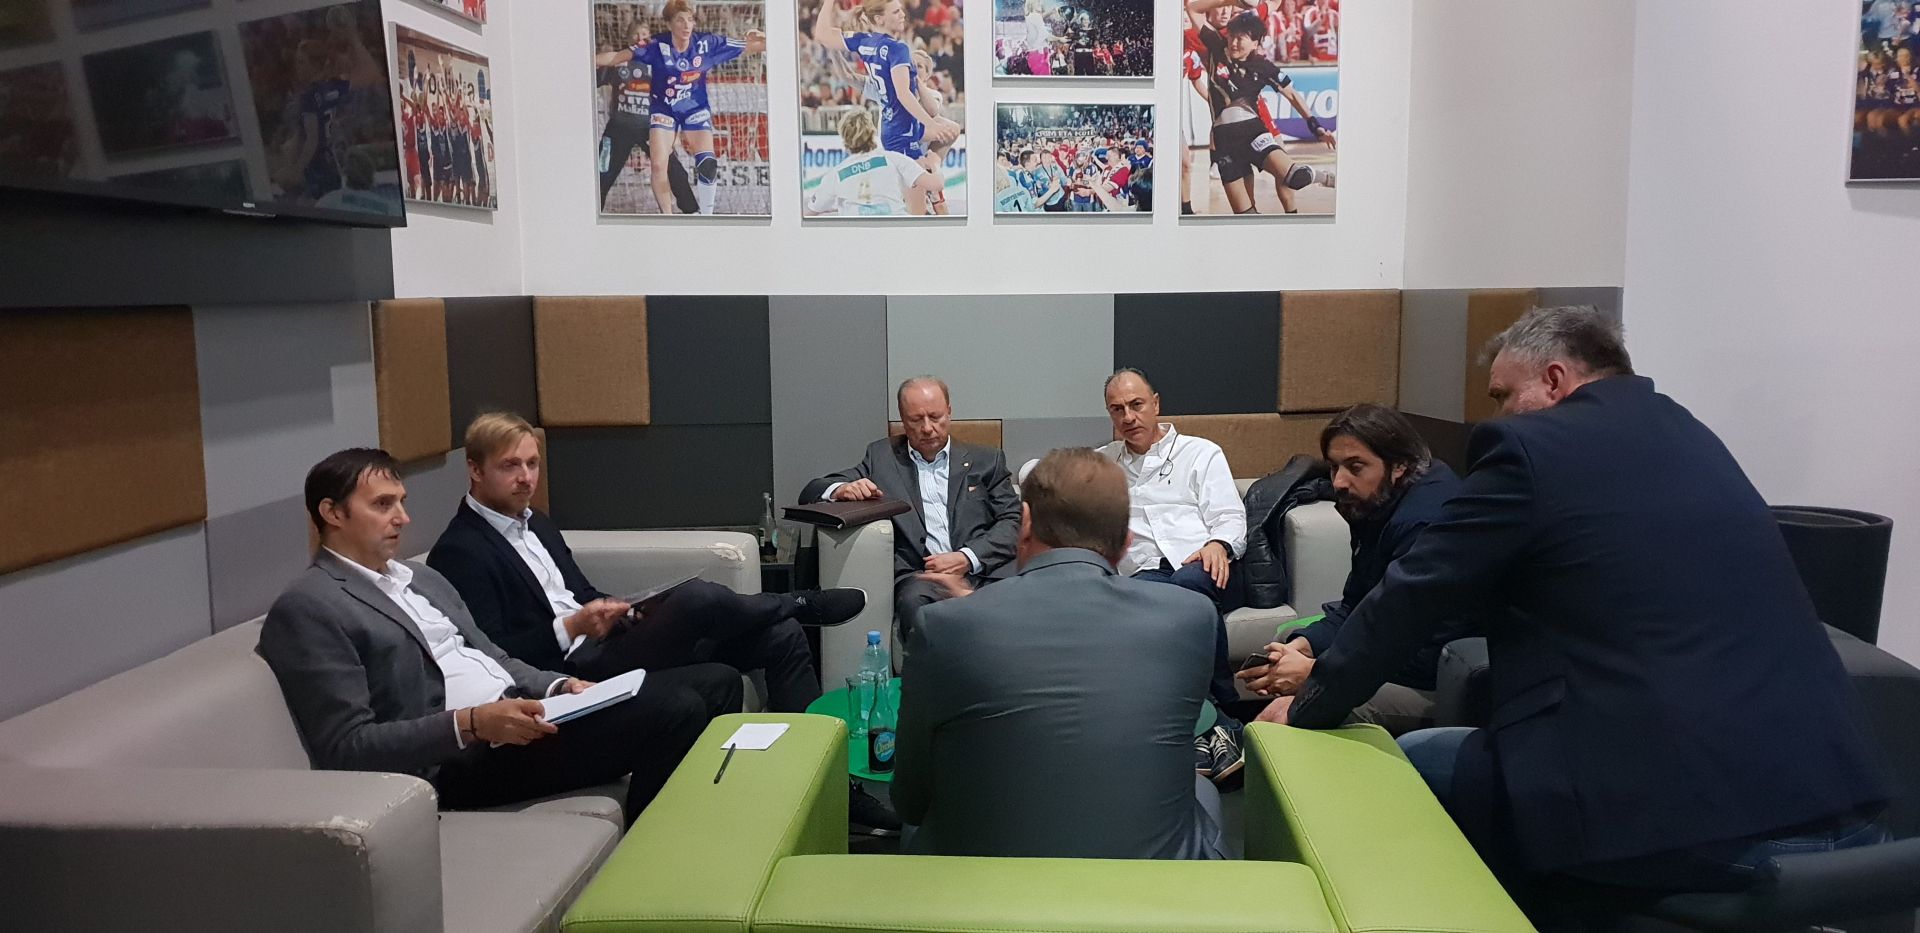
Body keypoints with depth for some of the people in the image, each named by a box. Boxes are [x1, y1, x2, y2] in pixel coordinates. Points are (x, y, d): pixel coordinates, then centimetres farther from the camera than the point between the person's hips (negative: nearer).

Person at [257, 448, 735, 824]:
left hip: (516, 711, 9)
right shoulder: (306, 609, -6)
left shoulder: (423, 579, 20)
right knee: (676, 711, -24)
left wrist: (560, 686, 0)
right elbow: (346, 748, -13)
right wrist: (472, 724, -23)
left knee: (715, 681, -2)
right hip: (458, 760, -9)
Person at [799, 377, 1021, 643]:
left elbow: (1013, 520, 9)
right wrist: (842, 490, -11)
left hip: (981, 571, 1)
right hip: (919, 574, 0)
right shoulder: (881, 456, 19)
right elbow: (811, 493, 15)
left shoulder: (986, 460, 19)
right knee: (915, 600, -37)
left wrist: (967, 558, -9)